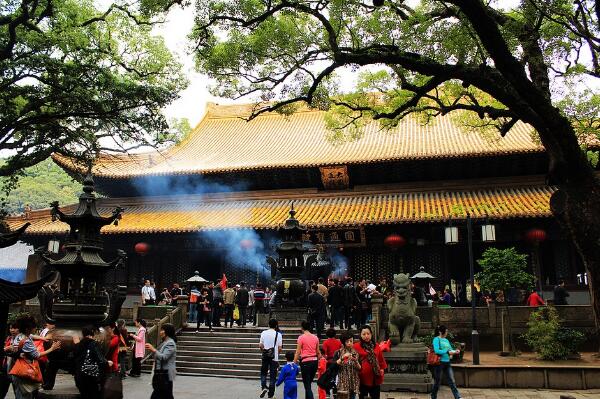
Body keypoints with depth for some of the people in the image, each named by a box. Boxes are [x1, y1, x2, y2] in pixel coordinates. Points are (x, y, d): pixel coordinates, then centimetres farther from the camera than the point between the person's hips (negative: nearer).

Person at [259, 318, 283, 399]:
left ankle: (263, 387, -2)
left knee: (263, 372, 19)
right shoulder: (278, 334, -7)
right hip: (274, 357, -1)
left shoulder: (264, 333, -2)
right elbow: (280, 348, -7)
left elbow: (260, 345, -1)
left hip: (265, 356, 1)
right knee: (272, 375, 7)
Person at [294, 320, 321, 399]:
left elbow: (298, 352, -8)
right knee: (308, 383, 20)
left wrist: (294, 363, -4)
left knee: (307, 385, 0)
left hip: (305, 362, -5)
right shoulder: (315, 338, 6)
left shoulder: (301, 337, -8)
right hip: (314, 361, 5)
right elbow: (318, 352, 11)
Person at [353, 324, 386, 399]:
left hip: (375, 378, 4)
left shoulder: (376, 346, 8)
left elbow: (381, 359, 15)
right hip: (363, 378, -4)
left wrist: (382, 368, 5)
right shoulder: (356, 346, -7)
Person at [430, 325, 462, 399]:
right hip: (439, 362, -6)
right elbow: (436, 350, -20)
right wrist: (447, 352, -24)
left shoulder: (446, 340, 14)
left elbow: (450, 349, 16)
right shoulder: (436, 339, -9)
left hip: (447, 362, 6)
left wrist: (455, 351, -5)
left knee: (451, 380, 3)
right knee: (437, 381, 4)